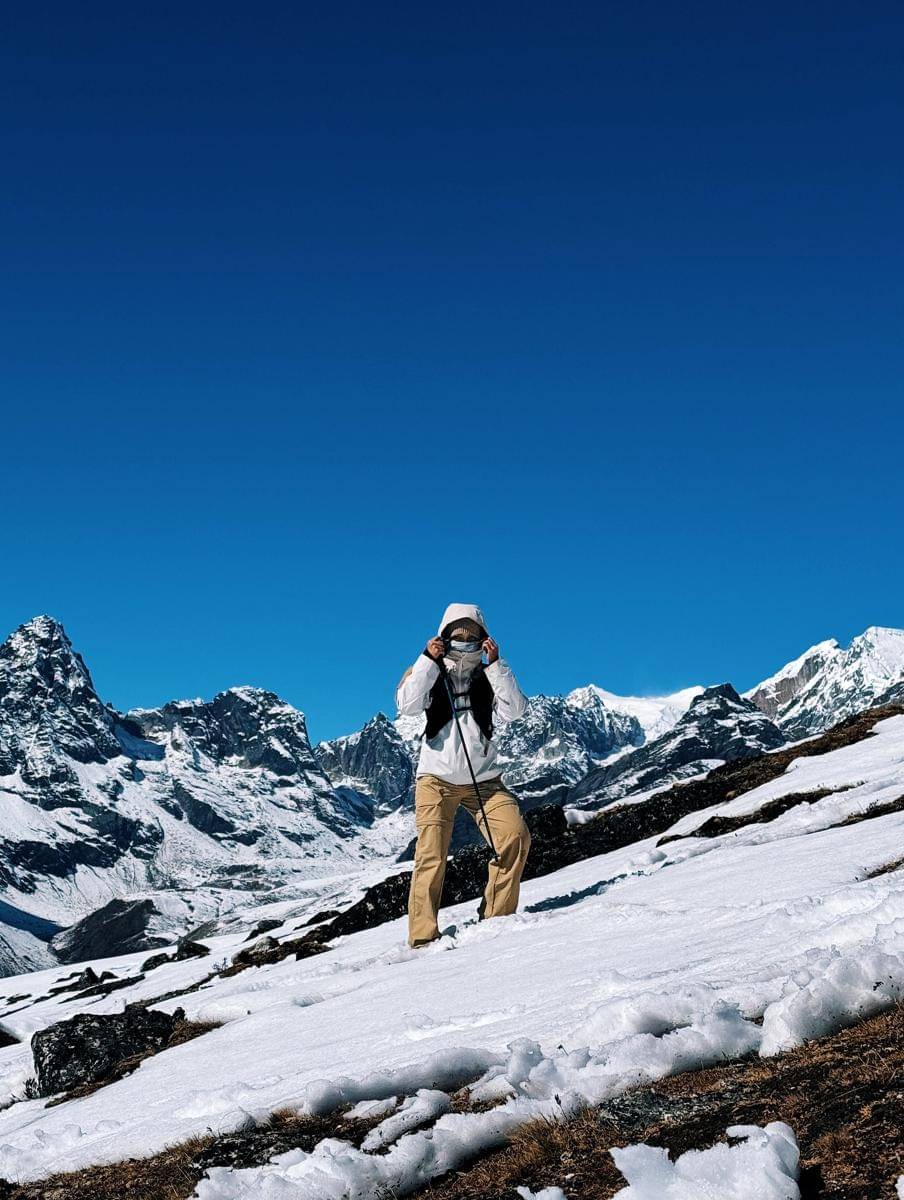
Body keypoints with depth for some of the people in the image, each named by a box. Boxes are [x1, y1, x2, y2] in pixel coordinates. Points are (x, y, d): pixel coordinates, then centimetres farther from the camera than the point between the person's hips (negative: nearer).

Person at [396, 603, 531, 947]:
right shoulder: (430, 674, 6)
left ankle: (497, 917, -1)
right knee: (431, 856, -13)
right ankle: (423, 936, -7)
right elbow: (407, 705, -14)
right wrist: (429, 660, -17)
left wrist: (495, 663, -12)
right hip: (437, 778, -2)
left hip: (484, 779, 2)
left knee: (515, 836, -15)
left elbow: (514, 710, -8)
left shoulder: (490, 677, 10)